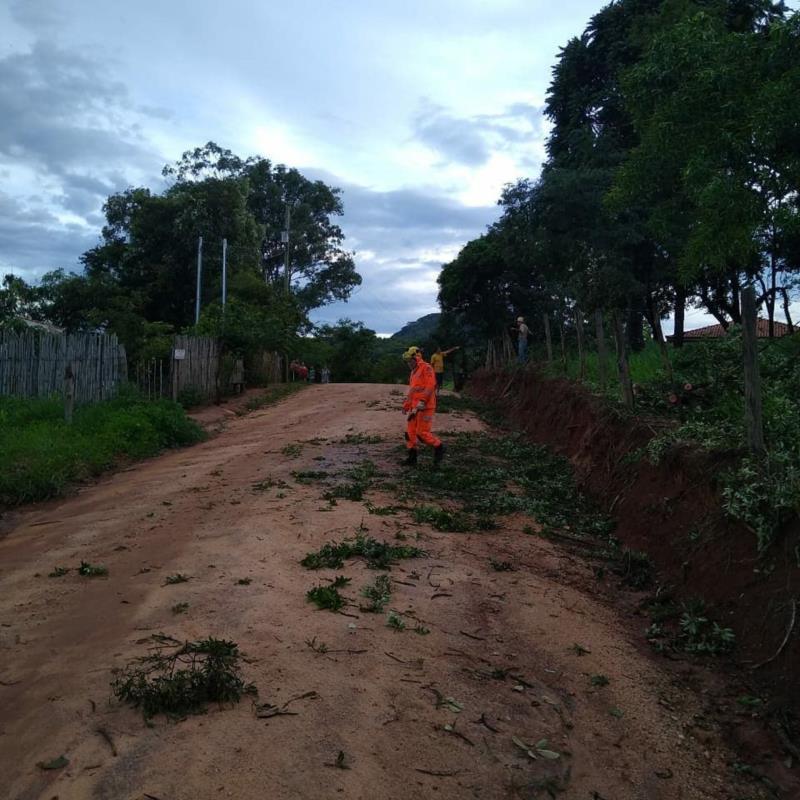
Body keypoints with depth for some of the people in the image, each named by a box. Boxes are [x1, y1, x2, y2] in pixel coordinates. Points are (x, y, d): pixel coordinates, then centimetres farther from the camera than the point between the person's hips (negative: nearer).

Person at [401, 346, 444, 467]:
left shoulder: (426, 368, -9)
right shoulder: (414, 372, 19)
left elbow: (430, 386, -19)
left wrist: (422, 401, -25)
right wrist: (406, 405, 24)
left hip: (425, 407, -9)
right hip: (414, 407, 9)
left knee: (422, 433, -8)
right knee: (410, 432, 6)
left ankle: (438, 448, 12)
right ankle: (411, 458, 12)